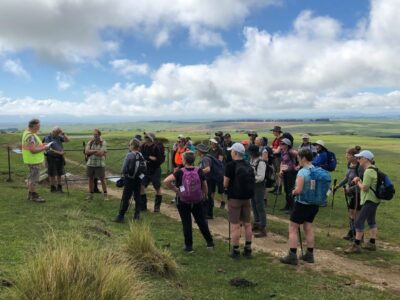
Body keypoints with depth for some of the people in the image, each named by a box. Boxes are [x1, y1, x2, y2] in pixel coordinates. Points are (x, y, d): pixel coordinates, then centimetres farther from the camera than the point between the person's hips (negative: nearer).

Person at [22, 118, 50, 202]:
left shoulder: (27, 132, 8)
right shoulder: (30, 136, -24)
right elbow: (33, 150, -29)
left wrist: (41, 145, 7)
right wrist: (44, 148, -20)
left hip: (33, 160, 11)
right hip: (33, 160, -11)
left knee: (31, 177, 20)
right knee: (34, 178, 0)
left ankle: (30, 194, 31)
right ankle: (34, 196, 9)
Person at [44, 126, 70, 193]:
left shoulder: (59, 137, 7)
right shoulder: (48, 138, -9)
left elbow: (67, 140, -1)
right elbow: (49, 149, -16)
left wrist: (63, 133, -9)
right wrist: (58, 152, -20)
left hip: (59, 157, 5)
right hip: (51, 157, -5)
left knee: (59, 173, 11)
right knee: (52, 174, 5)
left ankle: (59, 187, 21)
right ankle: (53, 187, 15)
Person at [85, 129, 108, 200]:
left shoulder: (103, 143, -5)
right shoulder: (90, 142, 7)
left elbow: (101, 153, -17)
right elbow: (86, 151, -5)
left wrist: (91, 152, -8)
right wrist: (95, 151, -14)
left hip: (100, 164, -4)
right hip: (90, 164, 4)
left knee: (102, 179, 1)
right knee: (90, 179, 11)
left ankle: (105, 194, 11)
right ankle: (90, 194, 23)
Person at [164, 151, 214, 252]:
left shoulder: (180, 172, -13)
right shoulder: (199, 171, -7)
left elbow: (166, 181, -22)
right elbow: (205, 185, 0)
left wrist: (175, 189, -8)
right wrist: (205, 195, 18)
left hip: (183, 202, -2)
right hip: (197, 202, 2)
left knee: (186, 223, 9)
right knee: (202, 222, 16)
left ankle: (189, 246, 13)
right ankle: (210, 242, 23)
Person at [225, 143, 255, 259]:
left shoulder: (231, 165, -13)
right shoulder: (248, 166, 6)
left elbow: (225, 184, -10)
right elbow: (251, 182, 13)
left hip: (234, 198, -6)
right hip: (247, 198, 6)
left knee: (235, 225, 2)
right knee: (247, 224, 12)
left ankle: (235, 251, 8)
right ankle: (248, 249, 20)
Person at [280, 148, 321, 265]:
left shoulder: (302, 172, -21)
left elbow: (298, 190, -27)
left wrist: (293, 192, -7)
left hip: (302, 204, -8)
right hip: (314, 204, 8)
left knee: (293, 229, 3)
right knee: (308, 227, 19)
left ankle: (292, 256, 4)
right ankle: (309, 254, 25)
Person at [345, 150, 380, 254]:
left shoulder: (368, 171, -20)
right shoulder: (373, 169, 12)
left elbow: (364, 188, -22)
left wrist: (358, 182, -6)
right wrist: (359, 181, 3)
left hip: (369, 201, -11)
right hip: (373, 199, 11)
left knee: (359, 222, -9)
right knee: (371, 221, 18)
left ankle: (356, 246, -5)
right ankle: (372, 244, 28)